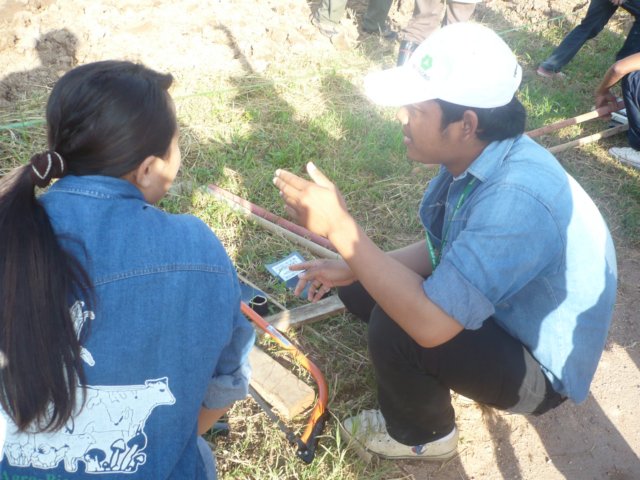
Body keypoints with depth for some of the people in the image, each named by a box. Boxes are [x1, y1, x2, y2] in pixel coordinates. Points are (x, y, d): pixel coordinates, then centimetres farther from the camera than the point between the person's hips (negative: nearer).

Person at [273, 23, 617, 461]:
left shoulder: (517, 198, -38)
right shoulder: (474, 156, -11)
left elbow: (431, 324, -41)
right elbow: (443, 250, 4)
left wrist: (339, 225, -37)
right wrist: (352, 267, -7)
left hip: (540, 368, -7)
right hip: (500, 316, 8)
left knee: (397, 326, -27)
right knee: (361, 287, 2)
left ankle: (421, 435, 5)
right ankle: (432, 378, 22)